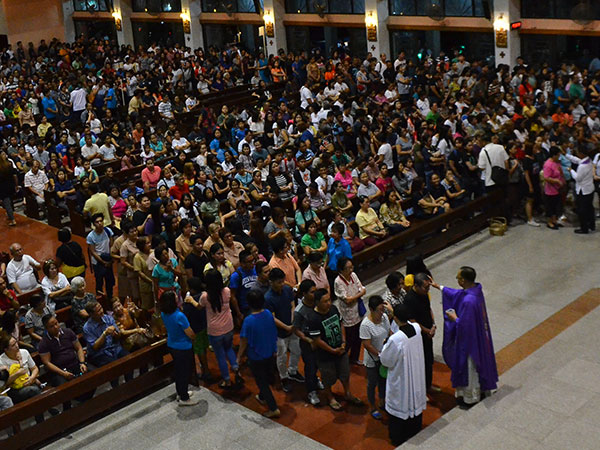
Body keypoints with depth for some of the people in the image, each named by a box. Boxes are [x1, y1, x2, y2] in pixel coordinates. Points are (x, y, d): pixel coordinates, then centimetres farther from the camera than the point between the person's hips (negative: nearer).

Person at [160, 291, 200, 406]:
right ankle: (184, 399, 21)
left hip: (171, 345, 8)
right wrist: (195, 338, 1)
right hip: (183, 348, -8)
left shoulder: (163, 313, -8)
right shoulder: (179, 316, -32)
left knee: (177, 370, 24)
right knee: (185, 372, 9)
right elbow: (190, 334, -22)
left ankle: (180, 393, 40)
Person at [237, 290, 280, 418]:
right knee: (266, 377, 27)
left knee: (261, 382, 10)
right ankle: (262, 397, 50)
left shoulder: (249, 321, -29)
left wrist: (239, 356, -2)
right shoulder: (268, 314, -12)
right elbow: (274, 333, 2)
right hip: (270, 354, 6)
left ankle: (274, 409, 13)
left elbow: (244, 341, -18)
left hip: (256, 357, -6)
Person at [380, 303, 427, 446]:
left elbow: (385, 360, -19)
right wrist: (393, 310, 17)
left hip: (401, 379, -5)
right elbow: (406, 322, 9)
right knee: (415, 401, 26)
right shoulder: (417, 328, -17)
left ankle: (398, 438, 35)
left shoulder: (395, 340, -36)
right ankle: (415, 430, 48)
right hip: (416, 374, 6)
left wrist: (384, 346, -2)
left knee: (400, 405, 16)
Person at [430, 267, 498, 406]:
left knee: (469, 368, 13)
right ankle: (481, 389, 46)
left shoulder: (468, 301, -37)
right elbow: (458, 294, 10)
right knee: (479, 363, 26)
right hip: (480, 336, 8)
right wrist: (439, 287, 15)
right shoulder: (476, 289, -9)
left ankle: (470, 398, 32)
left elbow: (465, 325, -30)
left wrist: (454, 318, -12)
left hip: (469, 339, -8)